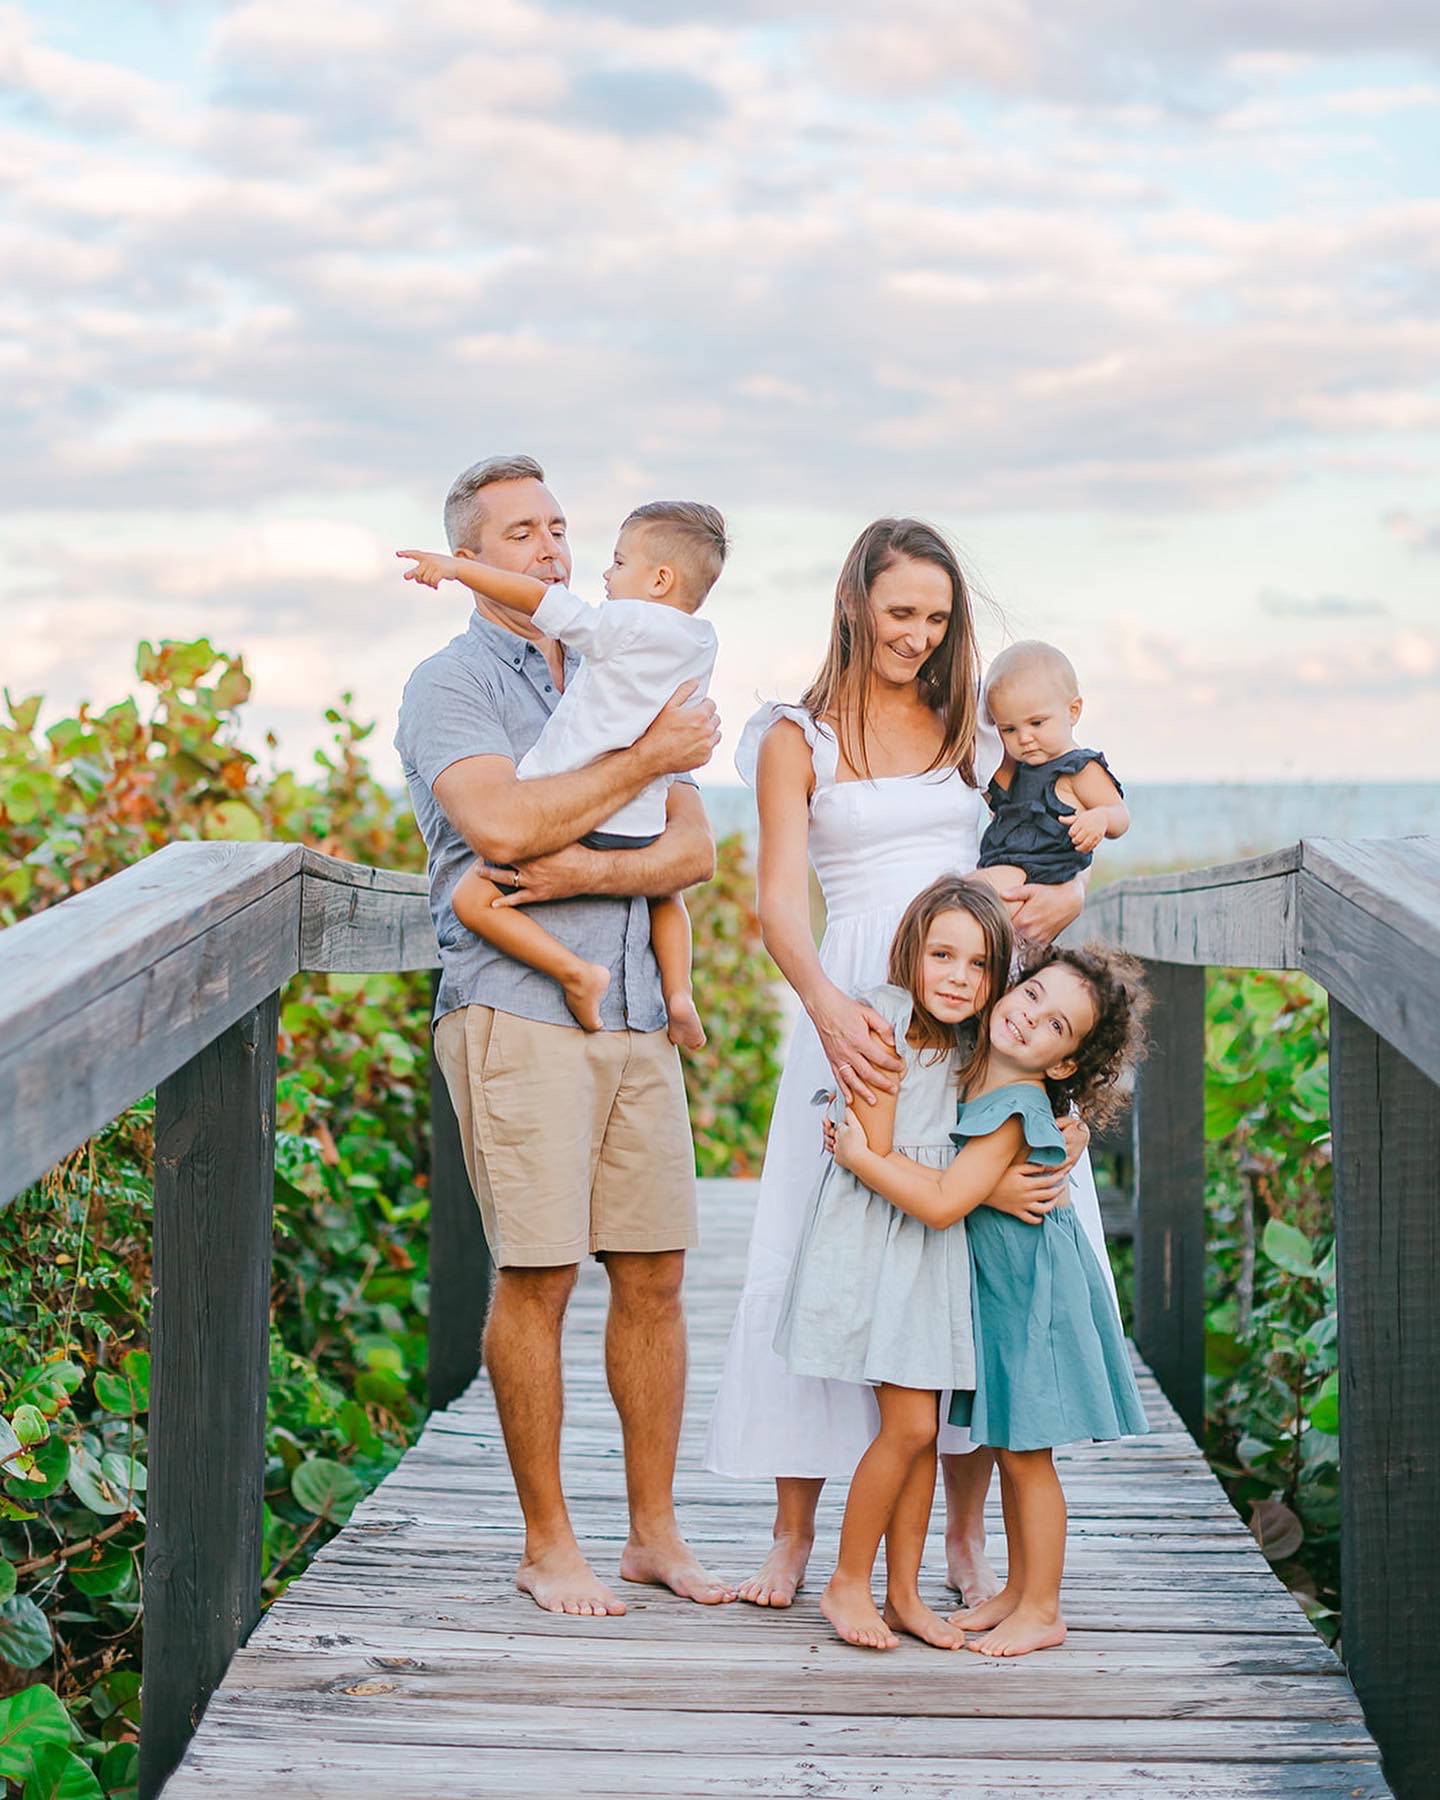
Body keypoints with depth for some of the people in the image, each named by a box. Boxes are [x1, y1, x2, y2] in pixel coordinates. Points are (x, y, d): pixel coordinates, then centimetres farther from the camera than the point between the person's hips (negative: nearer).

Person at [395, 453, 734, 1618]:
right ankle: (548, 1542, 6)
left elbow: (694, 850, 7)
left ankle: (655, 1531, 16)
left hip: (637, 1010, 6)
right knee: (537, 1275, -4)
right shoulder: (451, 684, 0)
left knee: (654, 1273, 6)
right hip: (517, 1010, -5)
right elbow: (501, 824, -18)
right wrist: (649, 759, -11)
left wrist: (581, 872, -12)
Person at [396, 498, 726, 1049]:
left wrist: (456, 567, -7)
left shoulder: (624, 625, -14)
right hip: (641, 830, 8)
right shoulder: (702, 641, 7)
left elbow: (537, 598, -15)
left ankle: (576, 973, -19)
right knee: (664, 894, 38)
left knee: (474, 899, -7)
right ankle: (678, 992, 18)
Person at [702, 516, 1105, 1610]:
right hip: (859, 1018, -2)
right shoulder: (797, 741, 5)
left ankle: (967, 1538, 9)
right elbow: (781, 901, -7)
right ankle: (795, 1533, 8)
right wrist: (826, 1002, -27)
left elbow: (1069, 869, 12)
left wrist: (1052, 903, -13)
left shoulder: (976, 732, 14)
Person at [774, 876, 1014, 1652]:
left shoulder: (970, 1047, 8)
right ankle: (847, 1582, 7)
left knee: (921, 1428, 7)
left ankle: (904, 1593, 17)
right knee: (909, 1425, -10)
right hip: (872, 1235, -7)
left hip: (935, 1238, 7)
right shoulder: (881, 1020, -13)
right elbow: (879, 1158, -15)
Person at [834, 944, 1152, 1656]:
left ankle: (1041, 1610, 9)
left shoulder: (1014, 1111, -24)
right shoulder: (970, 1081, 2)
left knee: (1025, 1451, -1)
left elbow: (943, 1203, -30)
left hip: (1034, 1295, -9)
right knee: (1011, 1449, 16)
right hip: (997, 1290, 9)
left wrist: (860, 1157, -23)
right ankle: (1017, 1591, 27)